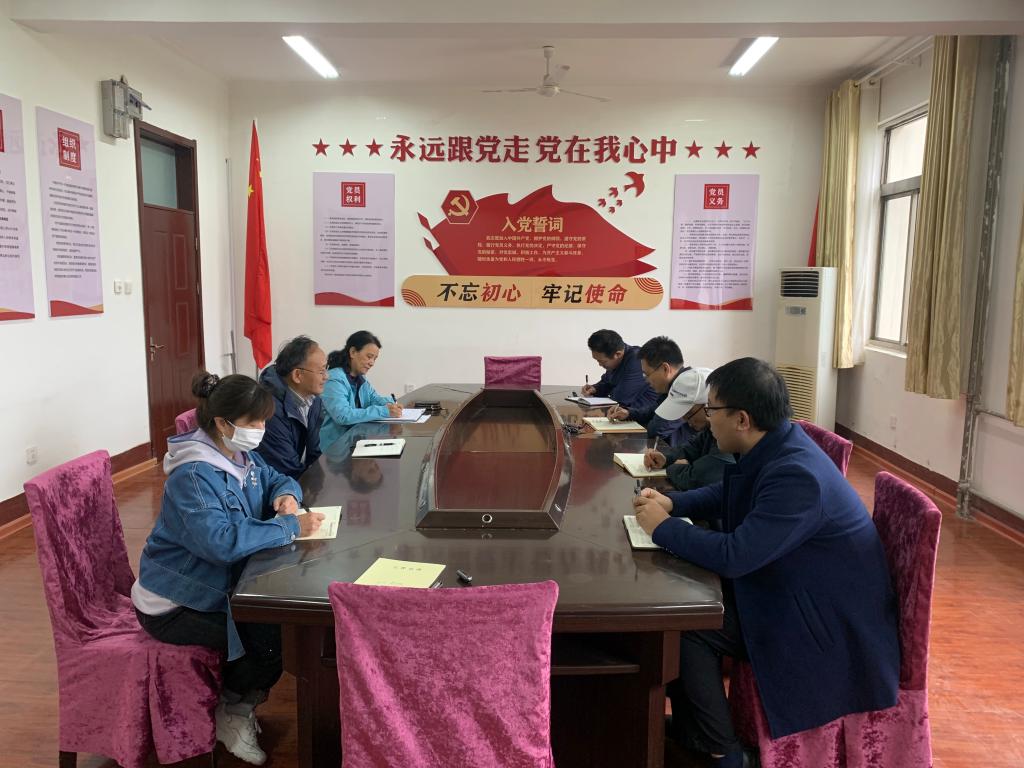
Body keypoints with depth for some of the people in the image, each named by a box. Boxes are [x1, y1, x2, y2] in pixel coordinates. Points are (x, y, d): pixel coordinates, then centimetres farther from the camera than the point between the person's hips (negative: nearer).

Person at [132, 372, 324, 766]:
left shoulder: (241, 455, -1)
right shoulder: (193, 476, -28)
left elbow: (277, 479, 15)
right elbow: (221, 541, -41)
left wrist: (286, 495, -10)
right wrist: (289, 526, -35)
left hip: (219, 584, 9)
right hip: (175, 605, -8)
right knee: (271, 640, -19)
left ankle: (239, 703, 16)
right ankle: (231, 712, 13)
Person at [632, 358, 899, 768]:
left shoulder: (797, 474, -32)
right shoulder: (772, 446, -2)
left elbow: (734, 556, -34)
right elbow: (725, 495, 15)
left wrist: (662, 527, -20)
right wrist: (671, 503, -2)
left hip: (829, 621, -9)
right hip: (789, 587, 9)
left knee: (687, 626, -16)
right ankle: (686, 731, 18)